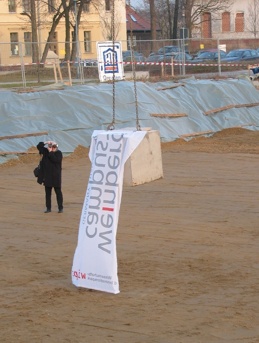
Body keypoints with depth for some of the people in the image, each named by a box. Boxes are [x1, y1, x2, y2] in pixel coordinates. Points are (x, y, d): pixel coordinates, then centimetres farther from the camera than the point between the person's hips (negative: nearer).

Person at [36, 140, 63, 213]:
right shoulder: (46, 151, 6)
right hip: (47, 176, 5)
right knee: (47, 192, 8)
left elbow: (55, 159, -24)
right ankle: (48, 208, 14)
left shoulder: (58, 153, -7)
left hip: (55, 176, -5)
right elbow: (39, 146, 9)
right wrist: (45, 143, -6)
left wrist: (50, 152, -19)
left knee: (58, 192, 0)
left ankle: (60, 208, 4)